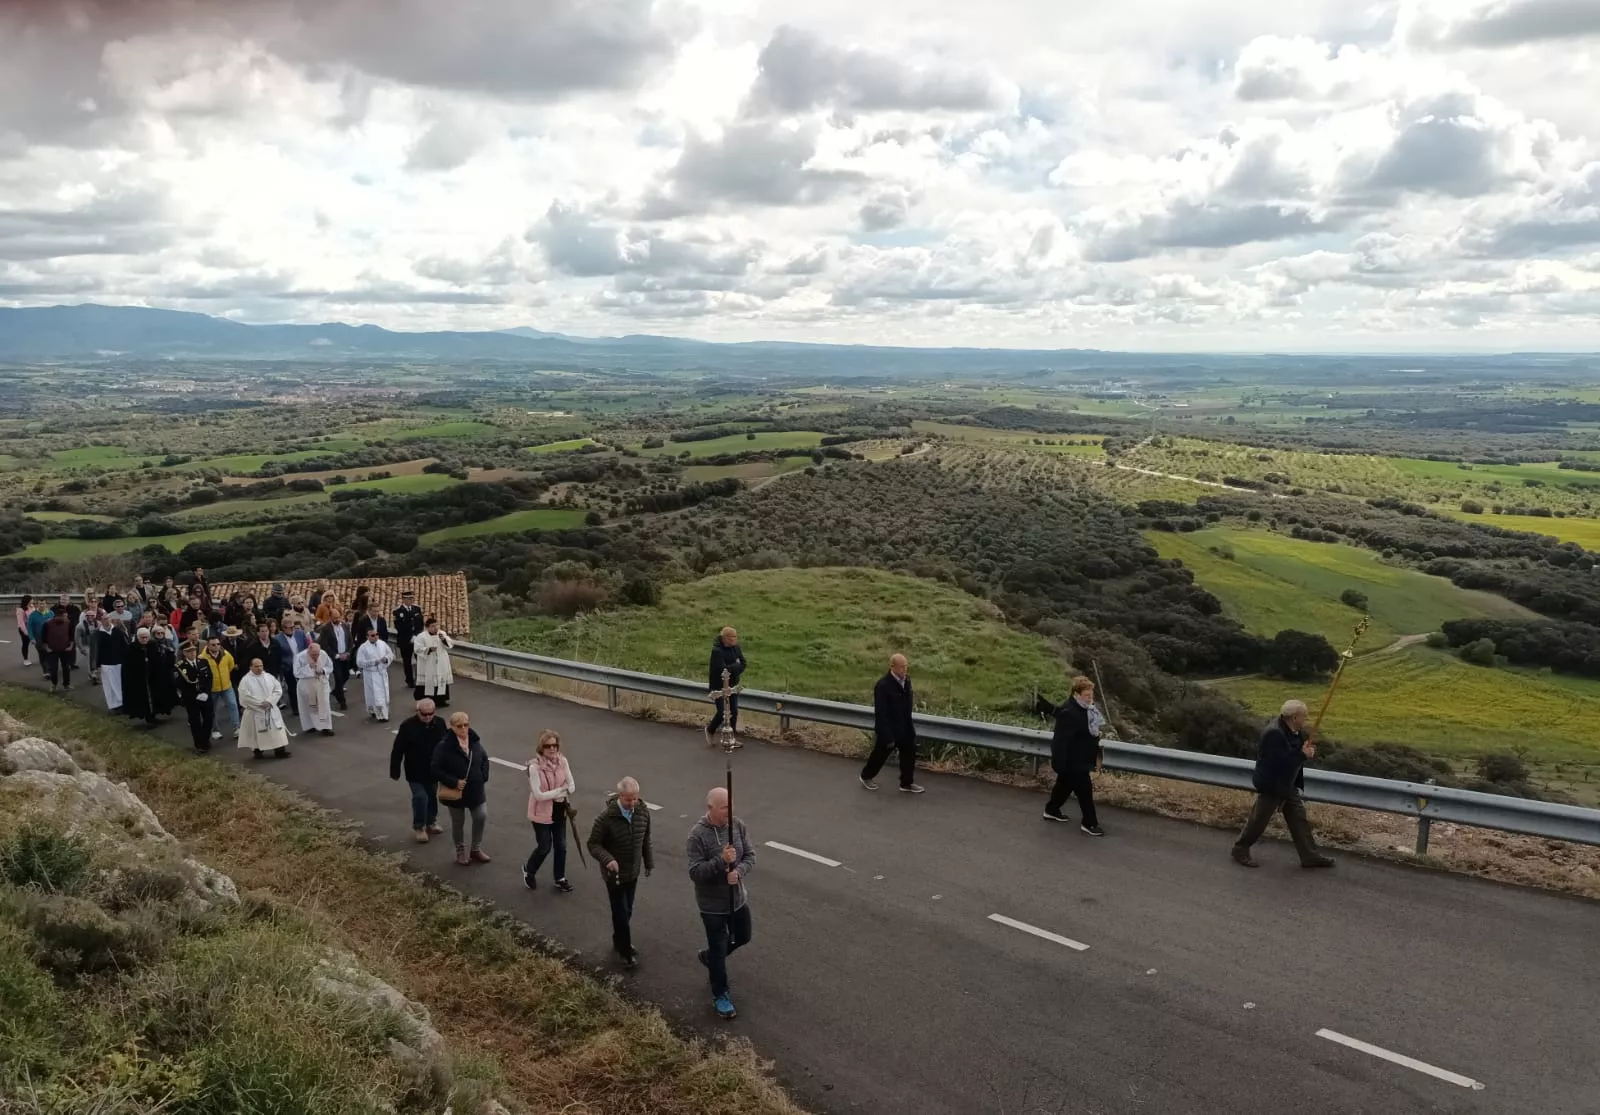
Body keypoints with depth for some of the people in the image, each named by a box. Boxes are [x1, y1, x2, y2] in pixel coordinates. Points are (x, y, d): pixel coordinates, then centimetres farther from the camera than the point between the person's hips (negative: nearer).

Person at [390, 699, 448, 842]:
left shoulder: (440, 723, -5)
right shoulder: (408, 726, -17)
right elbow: (397, 750, -11)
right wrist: (395, 771, -9)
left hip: (433, 771, 4)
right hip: (415, 772, -4)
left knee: (432, 796, 16)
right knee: (420, 797, -9)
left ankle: (431, 823, 35)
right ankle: (418, 827, 9)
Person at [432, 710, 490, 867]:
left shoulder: (474, 741, -4)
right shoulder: (444, 746, -20)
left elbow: (484, 759, 11)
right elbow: (436, 770, -18)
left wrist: (483, 777, 0)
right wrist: (454, 782, -23)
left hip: (476, 789, 4)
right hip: (456, 792, -4)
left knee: (481, 816, 5)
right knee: (458, 822, 12)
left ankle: (476, 849, 25)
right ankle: (461, 851, 32)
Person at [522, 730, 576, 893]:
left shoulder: (562, 761, -8)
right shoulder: (535, 767, -23)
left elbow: (572, 786, -5)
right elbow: (538, 795, -23)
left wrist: (562, 794, -23)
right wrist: (560, 790, -21)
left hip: (559, 810, 5)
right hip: (542, 813, -5)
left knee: (561, 846, 13)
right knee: (545, 847, 7)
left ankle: (560, 879, 32)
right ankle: (529, 870, 36)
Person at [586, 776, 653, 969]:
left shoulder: (643, 812, -9)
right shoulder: (606, 817, -25)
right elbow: (593, 844, -17)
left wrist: (649, 862, 14)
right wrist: (607, 860, -32)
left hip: (633, 872, 5)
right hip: (614, 873, -5)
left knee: (627, 910, 20)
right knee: (620, 913, 3)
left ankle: (619, 941, 41)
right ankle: (626, 951, 18)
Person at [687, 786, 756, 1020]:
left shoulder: (738, 825, -8)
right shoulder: (697, 835, -24)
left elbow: (750, 855, -3)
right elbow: (694, 872, -25)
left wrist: (739, 871, -24)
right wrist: (721, 861, -36)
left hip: (738, 898, 6)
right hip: (713, 905, -6)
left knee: (742, 938, 25)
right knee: (719, 951, 7)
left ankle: (709, 956, 50)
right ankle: (720, 996, 28)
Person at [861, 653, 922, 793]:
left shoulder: (906, 680, -4)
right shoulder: (883, 685, -27)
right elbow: (881, 714, -23)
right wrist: (888, 737, -21)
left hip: (905, 728, 6)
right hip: (889, 729, -6)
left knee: (909, 754, 11)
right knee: (880, 754, 13)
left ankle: (907, 783, 28)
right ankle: (866, 777, 37)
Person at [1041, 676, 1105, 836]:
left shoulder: (1086, 708, 2)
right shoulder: (1068, 713, -29)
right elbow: (1061, 740, -28)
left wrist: (1095, 754, 18)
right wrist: (1060, 764, -27)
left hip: (1079, 759, 10)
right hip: (1072, 761, -10)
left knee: (1065, 785, 24)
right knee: (1085, 790, 0)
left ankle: (1051, 810, 41)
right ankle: (1090, 823, 12)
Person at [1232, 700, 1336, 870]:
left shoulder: (1296, 731, 2)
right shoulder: (1274, 734, -28)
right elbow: (1280, 762, -31)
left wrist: (1309, 751, -12)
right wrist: (1302, 755, -26)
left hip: (1288, 785, 9)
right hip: (1271, 786, -9)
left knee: (1299, 819, 11)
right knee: (1258, 819, 3)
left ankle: (1310, 856, 18)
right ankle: (1240, 850, 18)